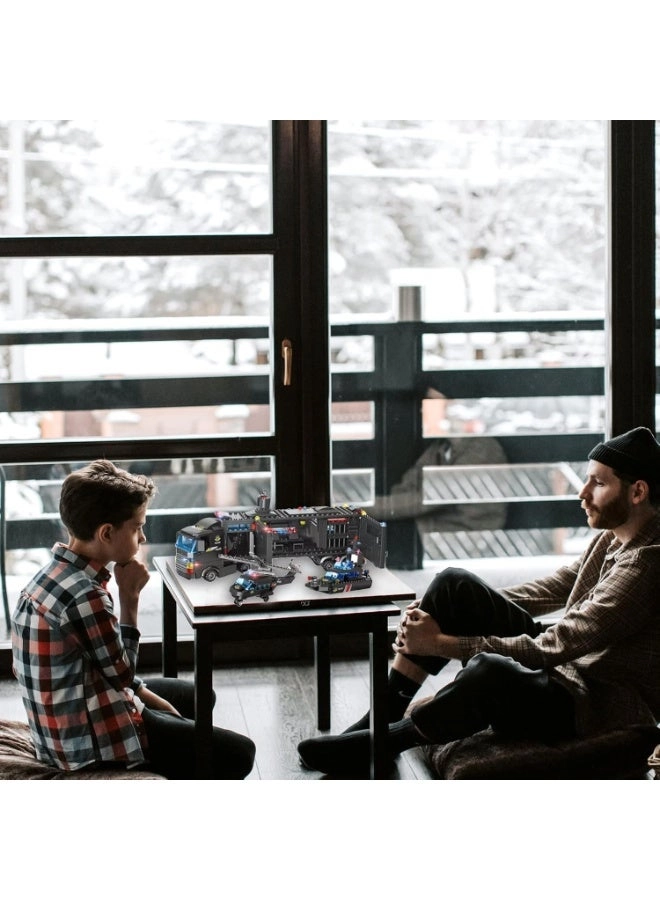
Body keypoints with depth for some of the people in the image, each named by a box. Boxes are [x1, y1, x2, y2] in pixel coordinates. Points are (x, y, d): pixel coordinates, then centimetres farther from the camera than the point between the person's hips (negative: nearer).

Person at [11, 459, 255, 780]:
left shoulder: (57, 573, 2)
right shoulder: (85, 596, -29)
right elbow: (121, 672, -14)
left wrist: (147, 695, 9)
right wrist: (129, 597, -13)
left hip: (66, 720, 10)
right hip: (89, 738, -10)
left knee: (193, 696, 29)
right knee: (239, 754, -3)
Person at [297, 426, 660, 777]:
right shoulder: (611, 536, 6)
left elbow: (553, 648, -26)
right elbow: (551, 589, 17)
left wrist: (443, 643, -22)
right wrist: (473, 605, 3)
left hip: (603, 705, -9)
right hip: (563, 663, 10)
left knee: (489, 671, -39)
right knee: (454, 584, -4)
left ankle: (378, 744, -13)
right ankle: (384, 713, -1)